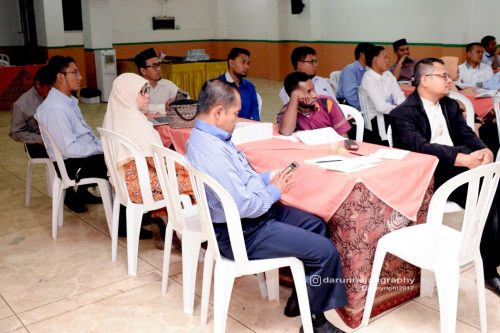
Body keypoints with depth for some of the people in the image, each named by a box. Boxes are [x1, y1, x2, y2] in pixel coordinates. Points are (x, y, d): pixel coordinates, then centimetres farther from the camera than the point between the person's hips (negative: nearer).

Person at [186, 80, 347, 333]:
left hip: (253, 213, 11)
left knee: (316, 225, 17)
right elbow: (244, 206, -29)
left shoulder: (206, 137, 4)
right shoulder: (211, 151, -29)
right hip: (243, 232, -11)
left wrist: (269, 178, 3)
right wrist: (274, 191, -11)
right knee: (325, 251, -10)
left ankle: (301, 298, 25)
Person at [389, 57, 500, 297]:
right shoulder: (403, 113, -7)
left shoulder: (450, 105, 17)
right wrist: (464, 159, -32)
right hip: (427, 176, -6)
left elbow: (467, 135, 7)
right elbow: (420, 147, -23)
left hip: (457, 168, 7)